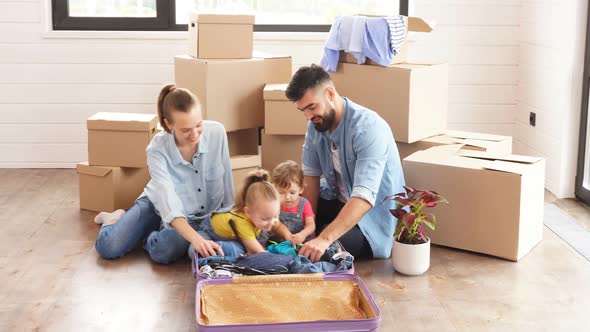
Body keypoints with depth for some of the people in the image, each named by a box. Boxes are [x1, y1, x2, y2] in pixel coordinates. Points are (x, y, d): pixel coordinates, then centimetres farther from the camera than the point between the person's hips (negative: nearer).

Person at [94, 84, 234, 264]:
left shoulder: (217, 132, -23)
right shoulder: (158, 149, -27)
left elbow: (226, 179, -7)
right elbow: (168, 203, -39)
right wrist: (195, 238, -53)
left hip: (199, 217, 0)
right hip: (159, 206, 0)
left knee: (164, 251, -31)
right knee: (107, 247, -15)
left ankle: (150, 234, 7)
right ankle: (116, 219, 22)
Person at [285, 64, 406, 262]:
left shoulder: (368, 128, -30)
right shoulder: (316, 124, -6)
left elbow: (364, 197, -39)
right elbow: (310, 176, -2)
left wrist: (324, 239, -47)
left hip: (373, 214, -7)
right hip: (339, 200, 7)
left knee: (327, 250, -29)